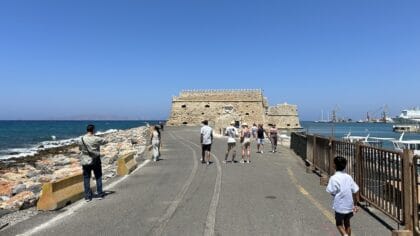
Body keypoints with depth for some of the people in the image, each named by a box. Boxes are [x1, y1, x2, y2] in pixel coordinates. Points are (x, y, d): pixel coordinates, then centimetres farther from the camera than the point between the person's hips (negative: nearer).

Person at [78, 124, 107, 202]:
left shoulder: (81, 139, -7)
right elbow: (105, 141, 3)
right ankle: (100, 194, 19)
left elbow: (80, 148, 7)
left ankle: (87, 196, 13)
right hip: (96, 161, -1)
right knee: (98, 177, 13)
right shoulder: (97, 139, -14)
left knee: (86, 178, 9)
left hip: (85, 162, 2)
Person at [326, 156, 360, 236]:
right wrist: (356, 204, 11)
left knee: (339, 224, 13)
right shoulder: (349, 177, 1)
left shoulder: (334, 178, -15)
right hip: (349, 205, 5)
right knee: (347, 224, 21)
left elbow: (332, 192, -16)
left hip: (340, 206, -5)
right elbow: (355, 191, 3)